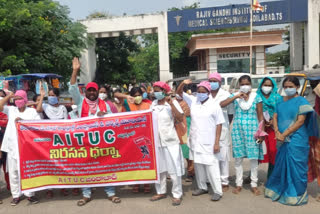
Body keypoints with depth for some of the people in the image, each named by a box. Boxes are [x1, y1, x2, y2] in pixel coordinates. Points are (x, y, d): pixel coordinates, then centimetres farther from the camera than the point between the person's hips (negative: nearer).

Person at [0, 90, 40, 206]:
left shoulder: (32, 111, 5)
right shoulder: (11, 110, 12)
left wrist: (23, 121, -11)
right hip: (12, 145, 2)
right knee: (13, 171, 7)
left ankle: (30, 194, 15)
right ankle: (16, 195, 19)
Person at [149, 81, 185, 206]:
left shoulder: (173, 102, -7)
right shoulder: (153, 104, 6)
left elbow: (180, 118, -18)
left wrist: (171, 103, -22)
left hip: (170, 141, -5)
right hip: (156, 141, 5)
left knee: (173, 169, 1)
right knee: (159, 168, 15)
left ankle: (177, 194, 14)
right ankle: (161, 192, 30)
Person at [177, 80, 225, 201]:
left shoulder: (214, 106, -7)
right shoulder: (193, 101, 4)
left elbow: (219, 125, -6)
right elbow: (179, 92, 10)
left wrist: (217, 143, -10)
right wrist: (183, 83, -13)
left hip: (208, 142, -5)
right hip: (195, 141, 5)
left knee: (211, 166, -3)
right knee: (198, 165, 14)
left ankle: (217, 191, 9)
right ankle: (202, 187, 29)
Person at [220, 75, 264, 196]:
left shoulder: (256, 97, 2)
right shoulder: (235, 96, 4)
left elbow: (260, 116, 2)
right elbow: (221, 105, -12)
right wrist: (236, 96, -17)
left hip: (252, 130, -1)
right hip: (238, 130, 1)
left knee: (254, 158, 3)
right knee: (238, 158, 7)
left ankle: (254, 185, 18)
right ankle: (239, 184, 20)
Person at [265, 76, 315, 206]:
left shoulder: (301, 101, -4)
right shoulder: (281, 101, 12)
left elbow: (300, 121, -11)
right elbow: (275, 117, 9)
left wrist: (285, 134, -15)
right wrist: (277, 132, -8)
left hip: (296, 141, -5)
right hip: (282, 141, 5)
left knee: (295, 166, 0)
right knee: (281, 165, 14)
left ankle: (295, 195, 14)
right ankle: (278, 190, 30)